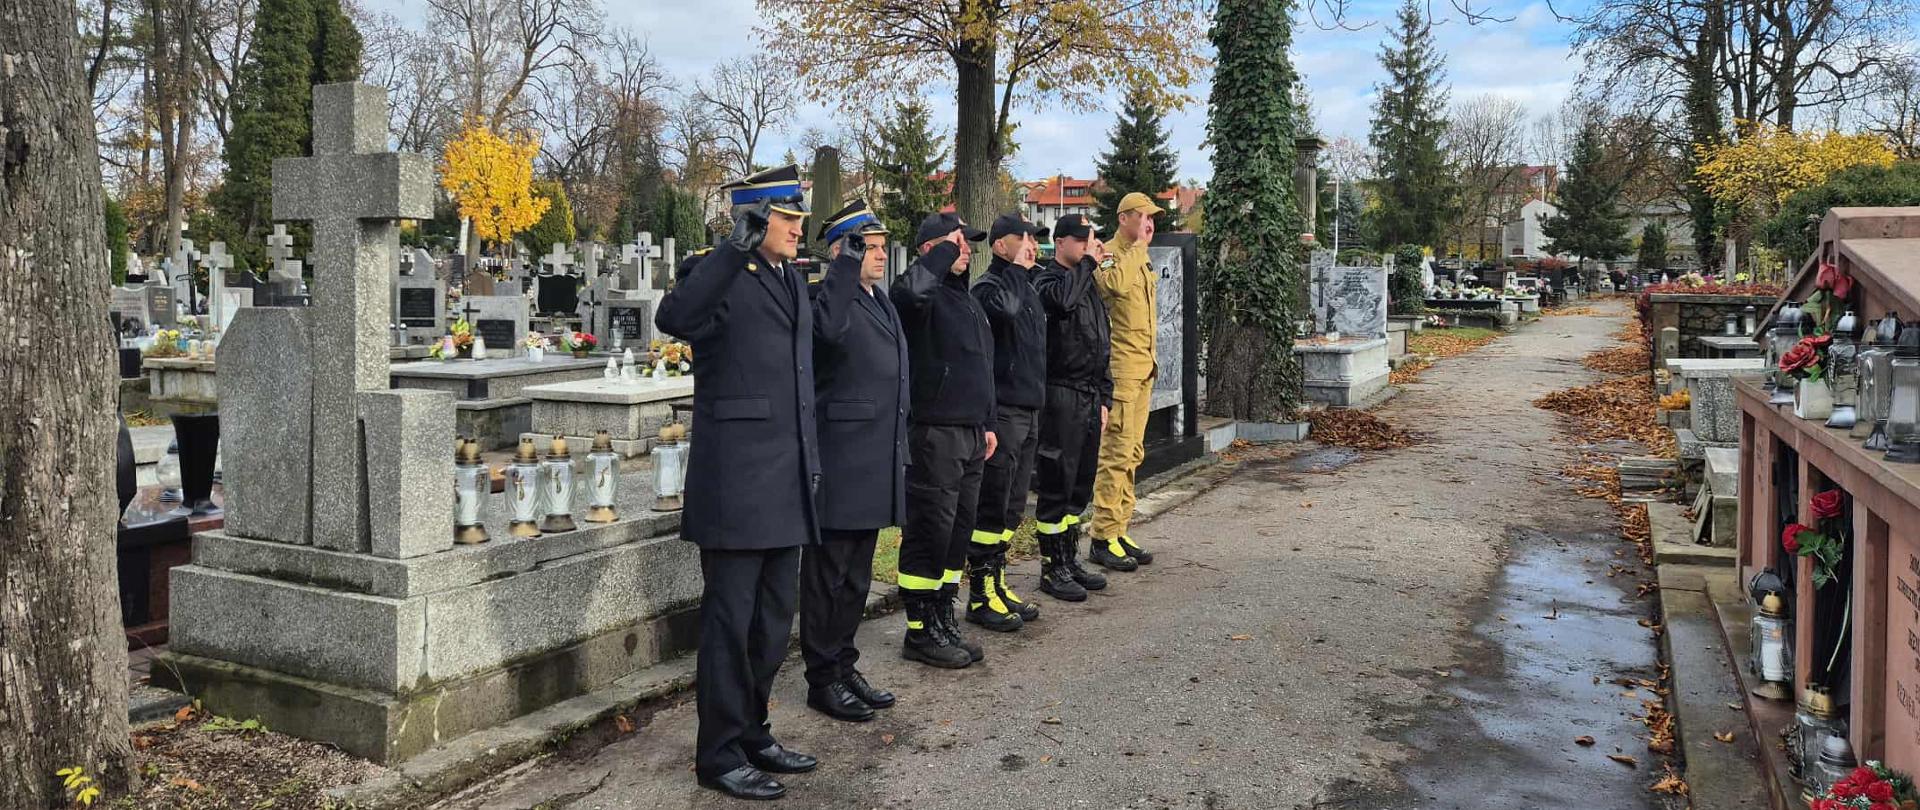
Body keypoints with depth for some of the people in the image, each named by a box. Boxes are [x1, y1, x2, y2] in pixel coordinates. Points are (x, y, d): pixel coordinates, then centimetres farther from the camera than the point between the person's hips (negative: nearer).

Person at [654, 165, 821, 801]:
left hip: (786, 483, 8)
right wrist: (737, 247, -38)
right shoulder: (723, 278, -10)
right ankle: (720, 755, 14)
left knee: (773, 622, 16)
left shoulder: (792, 281, 16)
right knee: (730, 622, 1)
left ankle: (753, 735, 31)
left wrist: (811, 458, 21)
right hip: (736, 482, -8)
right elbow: (673, 318, -33)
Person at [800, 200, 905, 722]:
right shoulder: (827, 296, -11)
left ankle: (845, 669, 29)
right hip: (839, 465, -9)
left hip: (876, 468, 9)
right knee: (828, 577, 3)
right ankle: (823, 680, 13)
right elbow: (830, 328, -37)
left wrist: (899, 456, 22)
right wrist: (848, 261, -31)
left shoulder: (883, 305, 18)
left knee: (855, 578, 17)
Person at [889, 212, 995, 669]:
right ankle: (920, 633, 7)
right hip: (934, 433, -9)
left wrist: (987, 423, 22)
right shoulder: (925, 295, -9)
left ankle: (943, 622, 25)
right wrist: (944, 252, -22)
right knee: (930, 533, -3)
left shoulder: (965, 300, 19)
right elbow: (910, 290, -37)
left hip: (970, 434, 9)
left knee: (958, 533, 14)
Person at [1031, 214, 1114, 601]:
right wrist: (1088, 261, -20)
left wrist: (1104, 398, 18)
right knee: (1056, 485, -3)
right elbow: (1063, 299, -34)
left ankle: (1070, 561, 24)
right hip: (1062, 395, -8)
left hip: (1089, 398, 8)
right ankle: (1052, 569, 6)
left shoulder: (1090, 287, 19)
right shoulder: (1047, 282, -7)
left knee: (1080, 485, 14)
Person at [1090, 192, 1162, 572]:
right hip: (1120, 368, -10)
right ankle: (1103, 538, -3)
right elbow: (1116, 283, -34)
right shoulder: (1110, 256, -10)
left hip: (1142, 368, 10)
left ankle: (1119, 531, 20)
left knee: (1131, 454, 12)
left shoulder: (1141, 262, 20)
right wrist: (1137, 246, -21)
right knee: (1116, 452, -9)